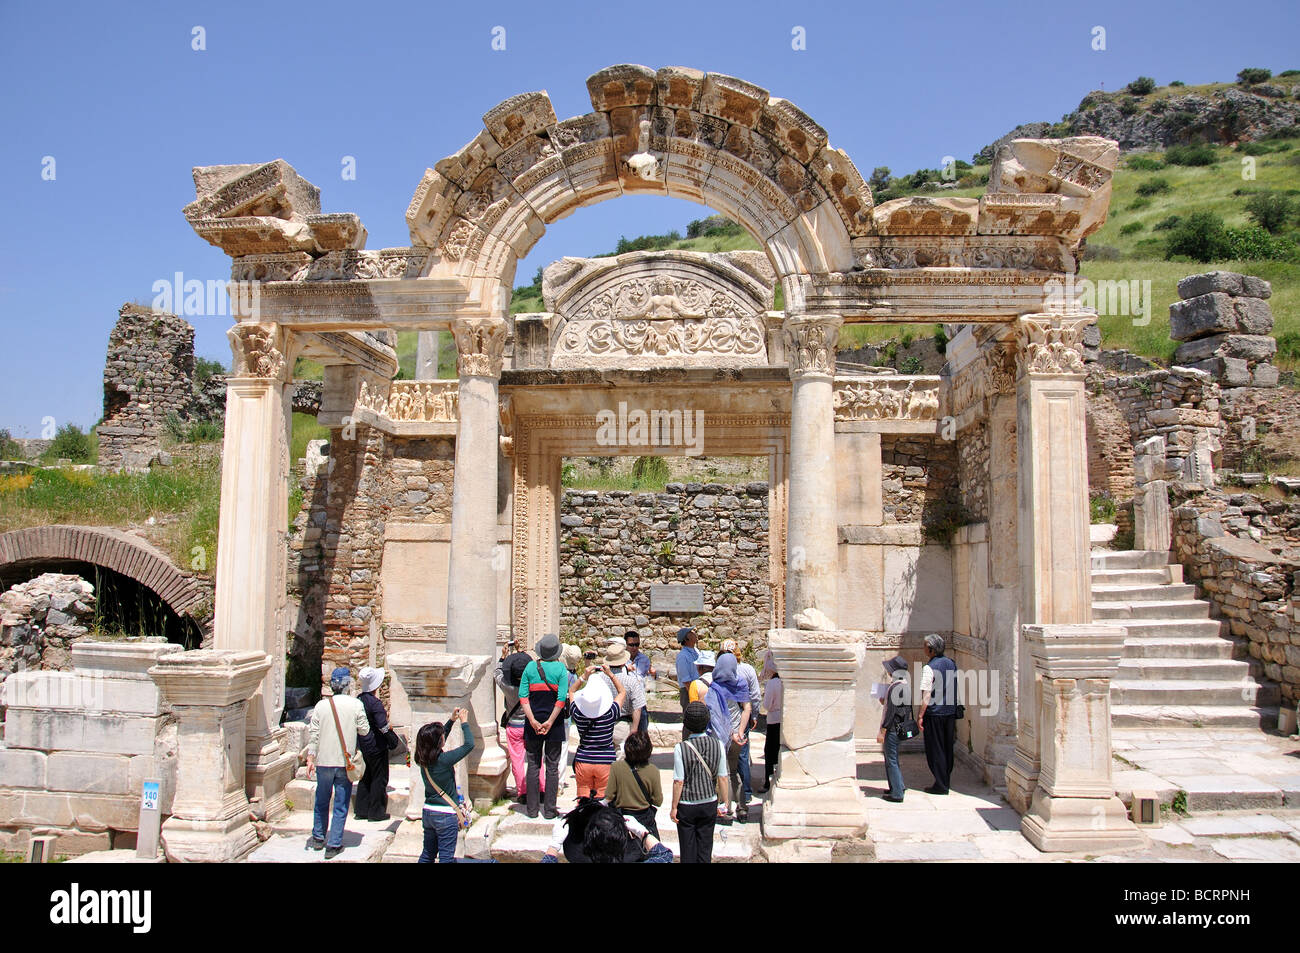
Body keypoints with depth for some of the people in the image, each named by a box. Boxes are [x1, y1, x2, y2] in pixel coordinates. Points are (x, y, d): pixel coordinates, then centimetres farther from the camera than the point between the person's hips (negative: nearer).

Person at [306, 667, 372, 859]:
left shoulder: (321, 705, -3)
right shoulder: (356, 705, -8)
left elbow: (313, 733, -2)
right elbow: (364, 730, -2)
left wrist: (310, 759, 3)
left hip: (324, 761, 2)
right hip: (345, 763, -2)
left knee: (321, 802, 19)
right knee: (341, 805, 6)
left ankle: (318, 838, 32)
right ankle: (334, 845, 7)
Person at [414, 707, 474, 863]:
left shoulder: (423, 759, -2)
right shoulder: (443, 760, -23)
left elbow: (438, 740, 17)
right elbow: (469, 744, -17)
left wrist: (451, 720, 18)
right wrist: (464, 722, -6)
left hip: (428, 812, 7)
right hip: (446, 815, -7)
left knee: (427, 854, 18)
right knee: (446, 858, 2)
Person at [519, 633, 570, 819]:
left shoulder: (531, 666, 0)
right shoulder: (560, 668, -6)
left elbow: (523, 696, -5)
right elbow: (562, 698, -12)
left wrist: (532, 720, -8)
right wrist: (550, 722, -11)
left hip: (533, 723, 2)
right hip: (555, 724, -1)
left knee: (533, 765, 10)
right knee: (552, 767, 7)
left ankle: (532, 809, 12)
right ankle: (550, 809, 7)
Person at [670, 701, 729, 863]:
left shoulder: (680, 748, -18)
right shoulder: (718, 745, -11)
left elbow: (678, 782, -15)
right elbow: (722, 778, -5)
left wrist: (674, 807, -3)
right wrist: (724, 803, 9)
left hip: (686, 806, -2)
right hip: (710, 804, 2)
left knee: (688, 850, 11)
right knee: (705, 847, 14)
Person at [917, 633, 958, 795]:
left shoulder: (929, 668, -15)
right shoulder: (951, 664, 7)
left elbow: (926, 695, -18)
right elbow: (955, 689, 15)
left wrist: (920, 716, -14)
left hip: (934, 714, -7)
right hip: (950, 712, 7)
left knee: (935, 750, 2)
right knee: (947, 748, 15)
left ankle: (940, 785, 4)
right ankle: (946, 781, 23)